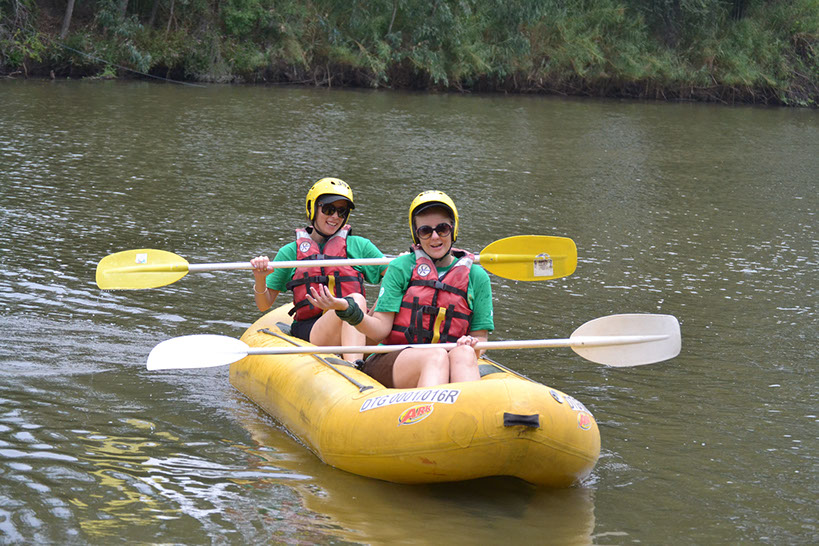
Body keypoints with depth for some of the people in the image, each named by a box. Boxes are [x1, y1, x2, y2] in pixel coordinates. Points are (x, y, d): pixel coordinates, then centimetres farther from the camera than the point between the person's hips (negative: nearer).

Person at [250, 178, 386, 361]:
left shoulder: (358, 245, 17)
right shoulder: (290, 252, 15)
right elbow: (264, 305, 14)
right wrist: (260, 279, -6)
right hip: (307, 331, -1)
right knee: (354, 300, -32)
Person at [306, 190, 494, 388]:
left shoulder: (477, 277, 12)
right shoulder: (401, 268, 8)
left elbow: (480, 336, 12)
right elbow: (381, 329, 1)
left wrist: (471, 345, -13)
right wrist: (347, 309, -18)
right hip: (391, 361, -2)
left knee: (463, 354, -34)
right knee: (436, 356, -36)